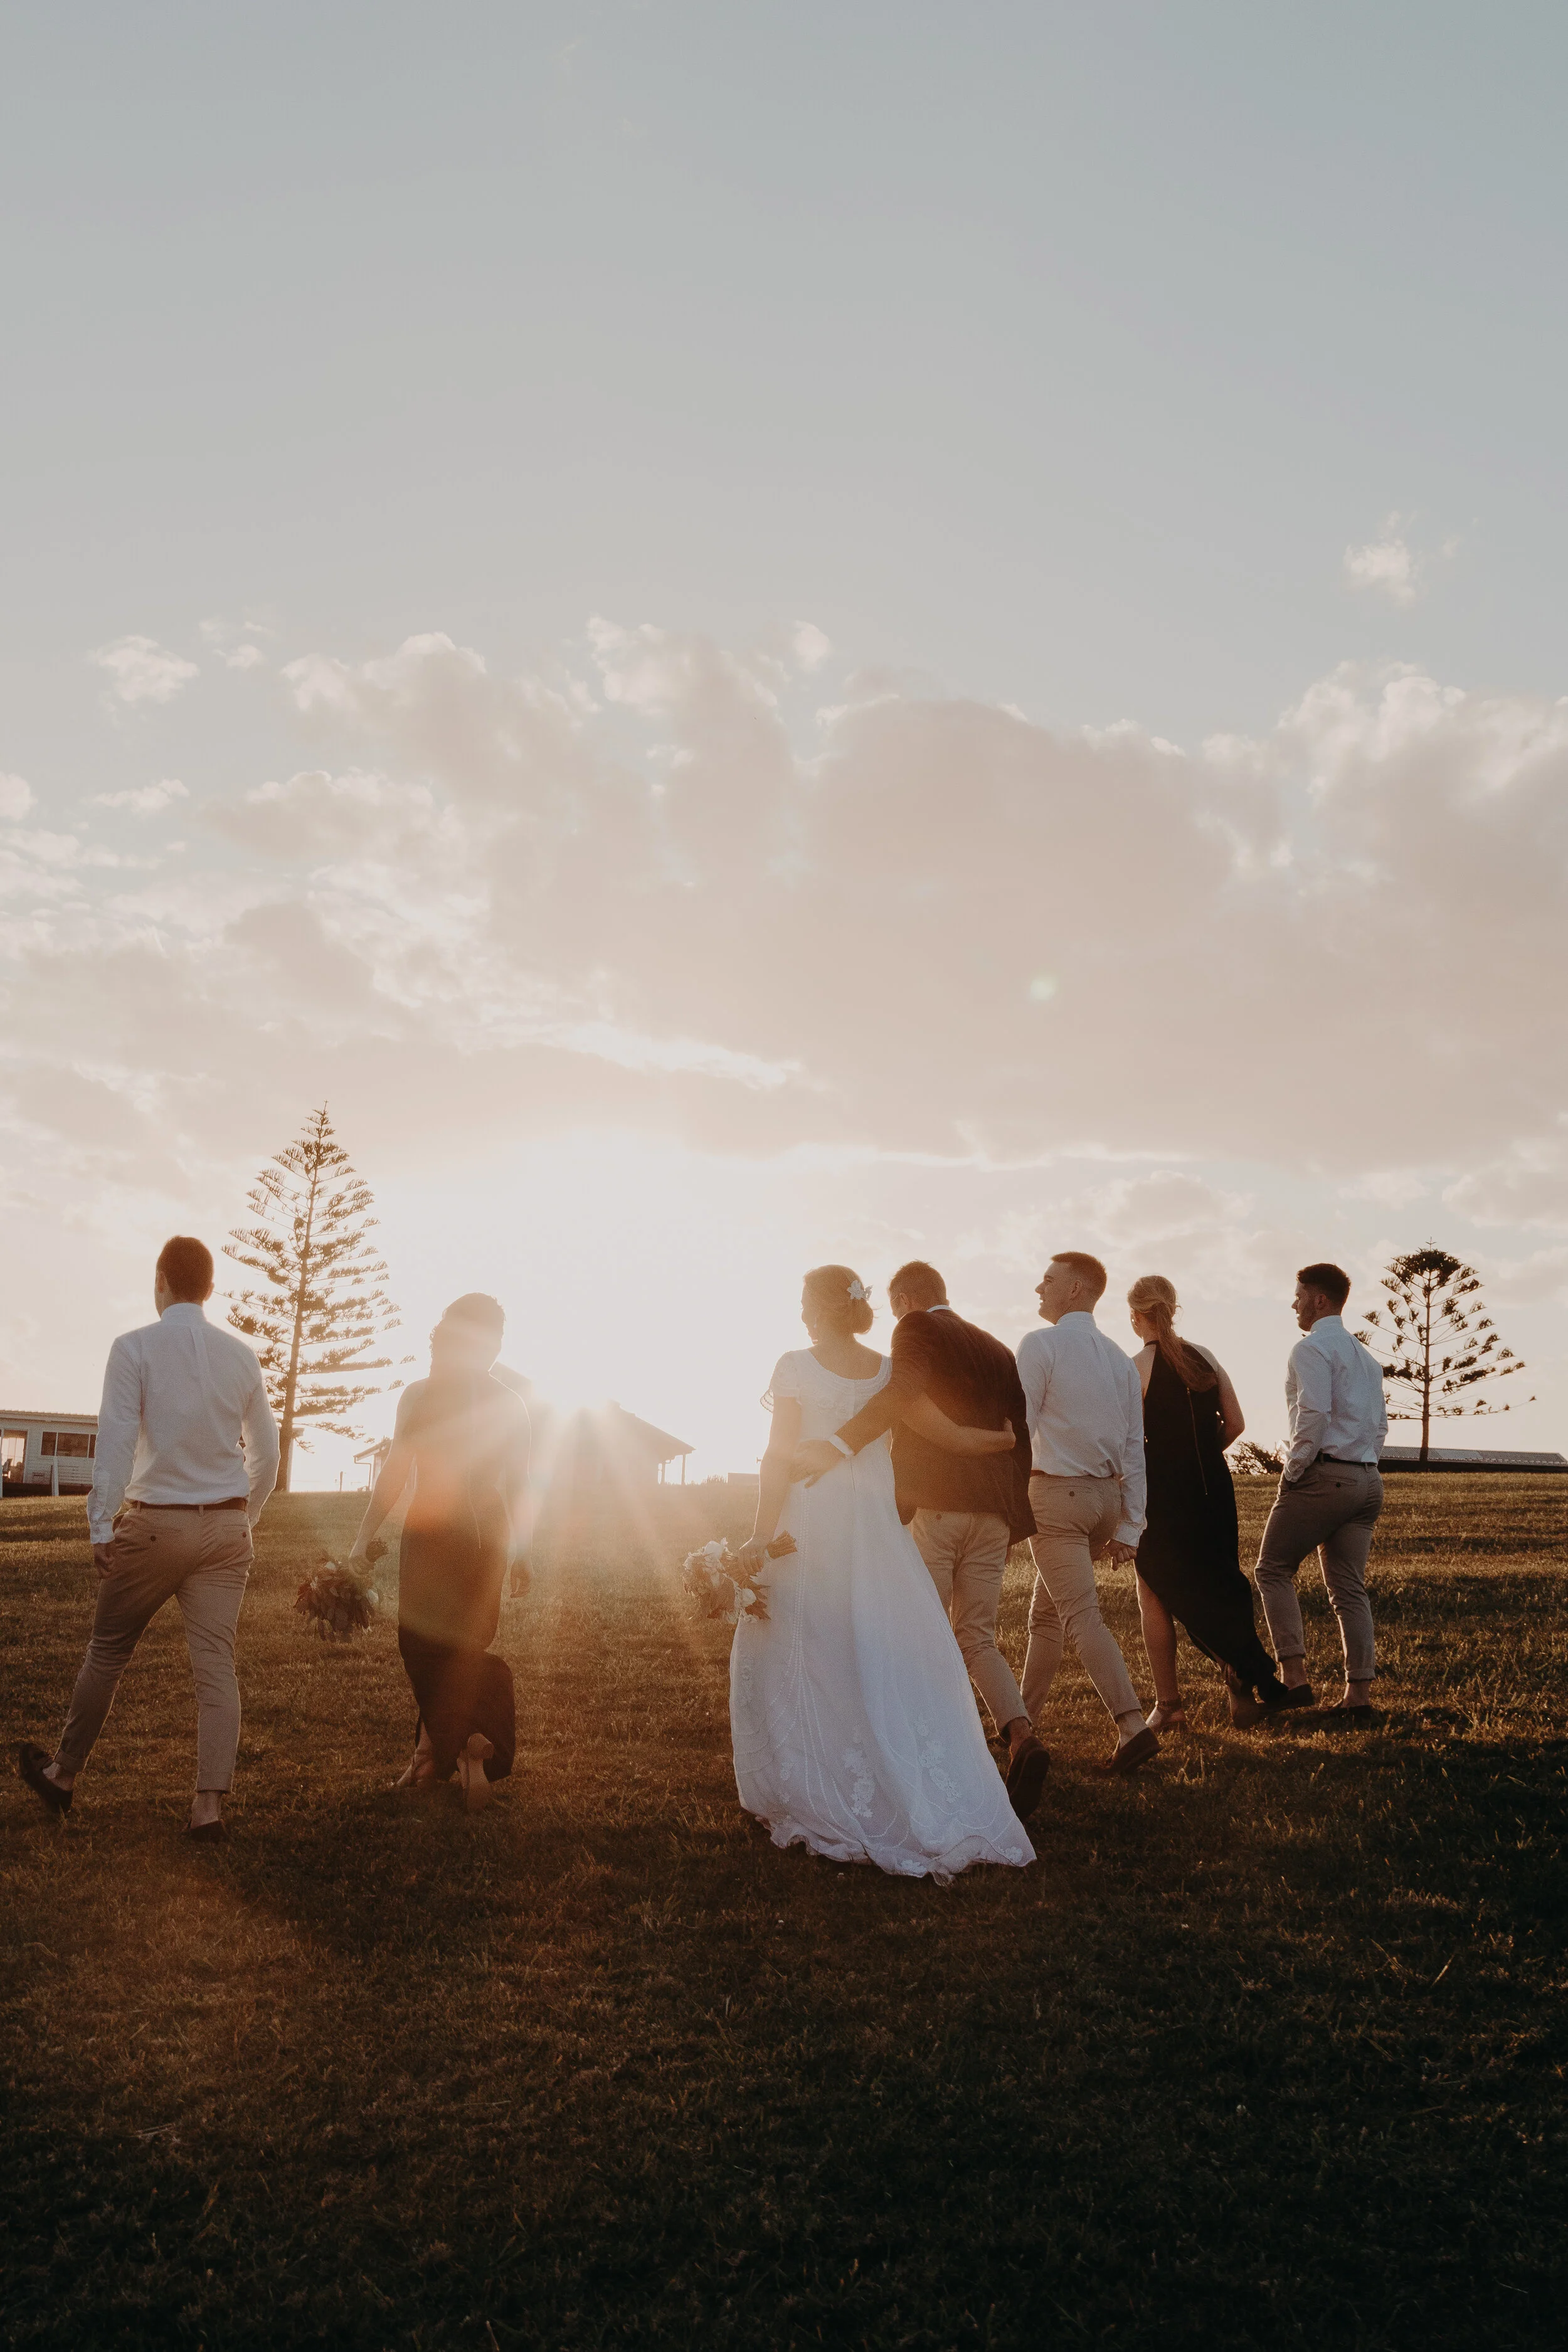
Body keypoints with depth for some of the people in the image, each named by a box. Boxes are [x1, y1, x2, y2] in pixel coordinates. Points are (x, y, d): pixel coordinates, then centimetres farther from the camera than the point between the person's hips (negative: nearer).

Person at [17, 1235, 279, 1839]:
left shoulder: (135, 1348, -8)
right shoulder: (241, 1354, 4)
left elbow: (116, 1444, -13)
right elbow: (266, 1452, 9)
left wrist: (102, 1528, -8)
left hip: (153, 1524, -3)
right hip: (226, 1527, 3)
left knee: (107, 1652, 15)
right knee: (215, 1664, 2)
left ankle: (63, 1774, 31)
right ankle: (209, 1805, 2)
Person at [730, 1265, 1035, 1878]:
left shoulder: (795, 1366, -4)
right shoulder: (891, 1372, 6)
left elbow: (780, 1458, -8)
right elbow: (955, 1437, 10)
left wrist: (761, 1536, -6)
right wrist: (1014, 1437, 27)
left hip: (808, 1528, -3)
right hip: (876, 1530, 4)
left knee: (804, 1661, 7)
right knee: (894, 1664, 7)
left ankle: (814, 1800, 12)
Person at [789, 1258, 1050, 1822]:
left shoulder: (916, 1329, 0)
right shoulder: (996, 1350, 20)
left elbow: (906, 1386, -22)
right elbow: (1023, 1434, 18)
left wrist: (838, 1445, -29)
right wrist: (1017, 1520, 23)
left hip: (932, 1507, -6)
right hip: (992, 1513, 6)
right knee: (976, 1640, 11)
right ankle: (1021, 1737, -10)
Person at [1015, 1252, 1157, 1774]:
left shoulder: (1040, 1345, -8)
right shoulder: (1120, 1357, 11)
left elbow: (1019, 1429, -11)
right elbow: (1135, 1447, 10)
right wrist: (1130, 1526, 11)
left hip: (1056, 1494, -7)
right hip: (1107, 1494, 7)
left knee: (1082, 1617, -9)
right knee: (1046, 1613, 18)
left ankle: (1133, 1727, -18)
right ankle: (1024, 1716, 27)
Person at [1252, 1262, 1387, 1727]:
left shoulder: (1312, 1348, -9)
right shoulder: (1366, 1356, 20)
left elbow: (1314, 1414, -21)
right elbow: (1380, 1423, 20)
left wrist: (1293, 1470, -12)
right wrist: (1362, 1464, 16)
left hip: (1322, 1476, -8)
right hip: (1367, 1479, 8)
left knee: (1274, 1569, 4)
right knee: (1350, 1590, 8)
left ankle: (1294, 1676, -4)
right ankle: (1359, 1697, 6)